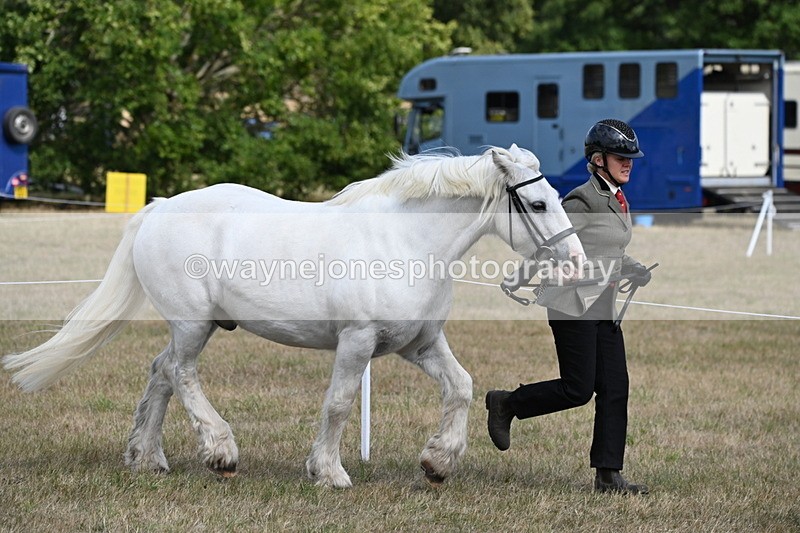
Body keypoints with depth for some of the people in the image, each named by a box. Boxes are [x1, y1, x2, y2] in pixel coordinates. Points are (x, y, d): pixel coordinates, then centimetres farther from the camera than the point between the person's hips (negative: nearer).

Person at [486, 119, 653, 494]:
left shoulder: (619, 201, 15)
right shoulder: (583, 200, -13)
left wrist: (642, 274, 10)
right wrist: (597, 274, -18)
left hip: (603, 307, 9)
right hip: (574, 304, -9)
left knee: (615, 388, 2)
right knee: (578, 389, -9)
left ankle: (608, 475, 3)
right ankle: (505, 404, 14)